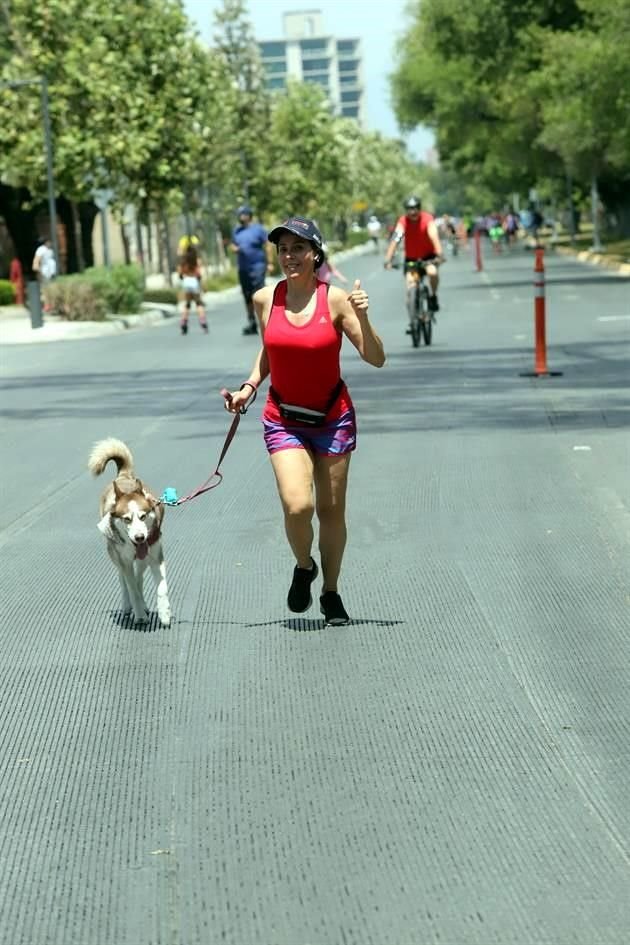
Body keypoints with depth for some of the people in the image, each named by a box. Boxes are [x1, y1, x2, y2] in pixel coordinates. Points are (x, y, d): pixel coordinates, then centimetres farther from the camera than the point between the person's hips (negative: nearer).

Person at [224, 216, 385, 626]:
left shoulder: (335, 299, -11)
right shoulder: (266, 299, -3)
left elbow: (376, 359, -11)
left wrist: (362, 318, -26)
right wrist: (249, 387, 3)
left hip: (333, 417, -1)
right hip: (284, 419, 1)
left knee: (332, 510, 7)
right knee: (298, 506, -17)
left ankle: (331, 593, 27)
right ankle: (303, 568, 14)